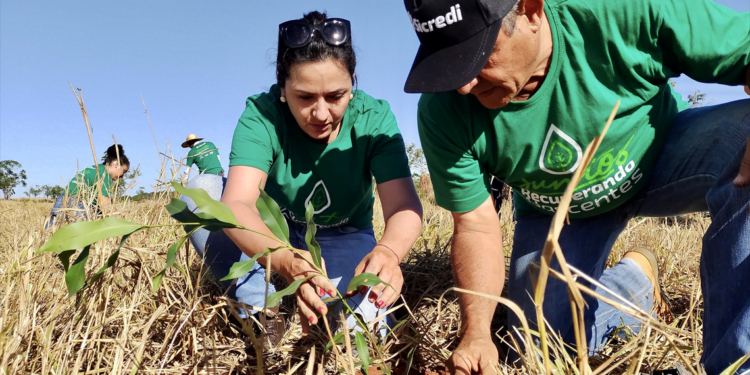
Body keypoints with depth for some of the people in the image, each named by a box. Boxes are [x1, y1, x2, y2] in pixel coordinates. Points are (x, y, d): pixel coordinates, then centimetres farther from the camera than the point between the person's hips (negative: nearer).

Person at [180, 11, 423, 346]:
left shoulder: (374, 118, -19)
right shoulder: (262, 115, -22)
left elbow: (403, 204, -30)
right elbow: (237, 202, -37)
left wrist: (388, 251, -55)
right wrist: (287, 261, -58)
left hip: (344, 241, -1)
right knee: (198, 190, -24)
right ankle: (261, 311, -21)